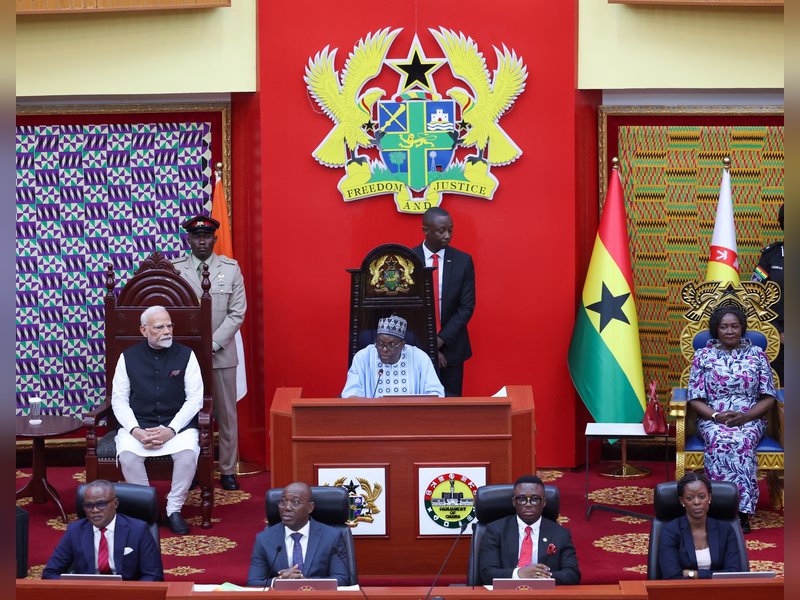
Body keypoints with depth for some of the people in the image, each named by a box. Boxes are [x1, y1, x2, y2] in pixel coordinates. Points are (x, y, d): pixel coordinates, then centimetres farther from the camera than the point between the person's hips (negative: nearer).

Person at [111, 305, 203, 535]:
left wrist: (171, 430, -14)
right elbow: (119, 400, 3)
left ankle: (174, 509, -12)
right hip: (137, 425, 1)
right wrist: (136, 431, -14)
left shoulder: (185, 355, 3)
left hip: (177, 424, 0)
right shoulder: (128, 357, 6)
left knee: (188, 452, -31)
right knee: (127, 454, -30)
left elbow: (195, 399, -1)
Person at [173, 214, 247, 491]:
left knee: (226, 414, 5)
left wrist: (212, 344, -11)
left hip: (221, 352, 0)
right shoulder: (175, 269, 2)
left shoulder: (231, 268, 3)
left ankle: (228, 470, 13)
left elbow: (237, 313, -1)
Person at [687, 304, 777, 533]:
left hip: (750, 420, 0)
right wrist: (716, 416, -15)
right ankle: (740, 510, -38)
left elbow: (768, 397, 5)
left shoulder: (757, 355, 9)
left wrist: (746, 416, -12)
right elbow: (696, 399, 4)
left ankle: (740, 511, -36)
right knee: (720, 441, -36)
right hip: (712, 420, 0)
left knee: (742, 442, -35)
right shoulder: (703, 356, 8)